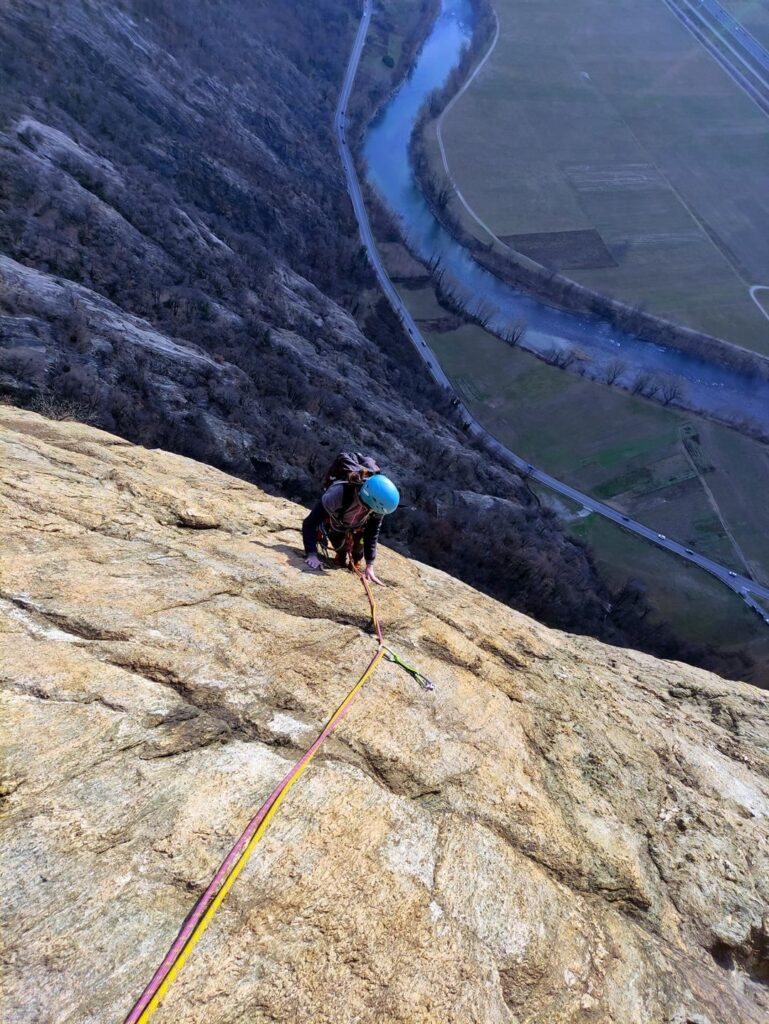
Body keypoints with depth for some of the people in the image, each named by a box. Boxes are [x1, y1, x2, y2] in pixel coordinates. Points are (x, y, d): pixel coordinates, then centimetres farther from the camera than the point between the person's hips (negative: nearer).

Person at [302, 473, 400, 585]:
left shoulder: (378, 504, -35)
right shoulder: (339, 493, -48)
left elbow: (372, 534, -20)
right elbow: (309, 523, -43)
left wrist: (369, 566, -19)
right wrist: (311, 554, -50)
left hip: (356, 527, 2)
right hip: (332, 524, -2)